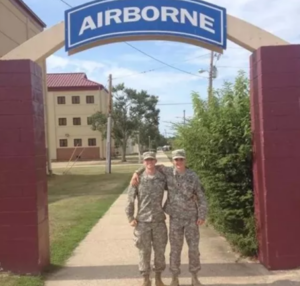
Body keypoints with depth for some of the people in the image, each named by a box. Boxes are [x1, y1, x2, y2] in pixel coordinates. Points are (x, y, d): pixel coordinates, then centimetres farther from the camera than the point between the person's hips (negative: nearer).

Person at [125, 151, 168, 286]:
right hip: (142, 222, -1)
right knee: (144, 251, 8)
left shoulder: (163, 178, -1)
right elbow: (130, 199, -1)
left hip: (159, 221, 1)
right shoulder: (138, 179, -5)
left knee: (160, 251, 10)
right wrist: (130, 218, -4)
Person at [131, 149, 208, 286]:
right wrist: (137, 173, -8)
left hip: (191, 217, 0)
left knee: (194, 248, 4)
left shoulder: (193, 176, -9)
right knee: (175, 249, 5)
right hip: (175, 218, 0)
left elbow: (201, 198, -5)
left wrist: (202, 216, -13)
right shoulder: (168, 172, -5)